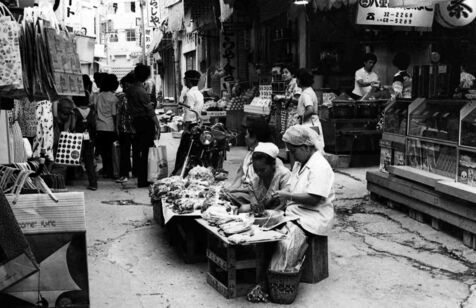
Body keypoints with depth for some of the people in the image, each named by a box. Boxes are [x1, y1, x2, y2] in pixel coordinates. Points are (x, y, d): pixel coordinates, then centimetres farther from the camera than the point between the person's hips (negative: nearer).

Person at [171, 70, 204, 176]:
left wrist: (186, 127, -18)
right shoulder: (199, 93, 16)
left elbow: (189, 112, -18)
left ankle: (177, 172, -9)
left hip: (191, 124, -9)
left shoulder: (190, 94, -13)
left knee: (182, 150, -8)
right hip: (198, 124, 9)